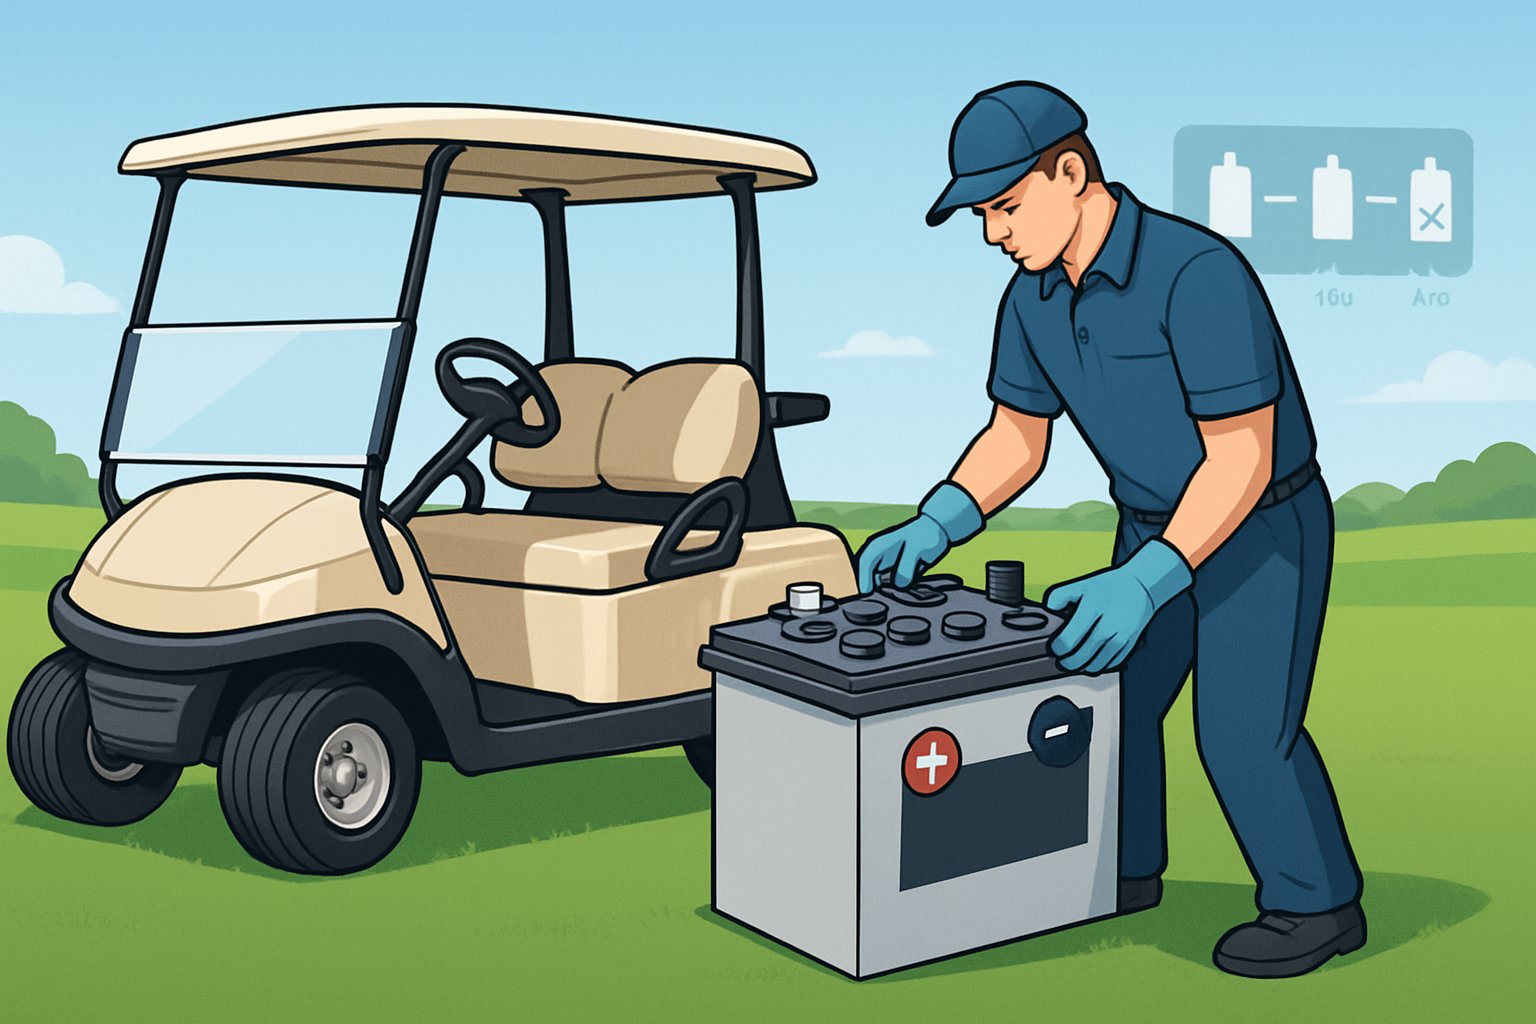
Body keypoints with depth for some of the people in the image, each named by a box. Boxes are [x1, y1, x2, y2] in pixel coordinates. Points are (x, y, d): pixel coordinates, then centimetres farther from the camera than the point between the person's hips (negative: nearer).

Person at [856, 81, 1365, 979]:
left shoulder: (1197, 273, -33)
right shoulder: (1035, 296, -8)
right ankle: (1124, 871, 29)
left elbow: (1242, 461, -31)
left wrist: (1143, 585, -39)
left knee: (1244, 726, -12)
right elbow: (1014, 443, 1)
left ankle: (1317, 904, 8)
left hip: (1265, 527, -7)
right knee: (1109, 693, 9)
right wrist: (929, 531, -15)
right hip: (1159, 524, 7)